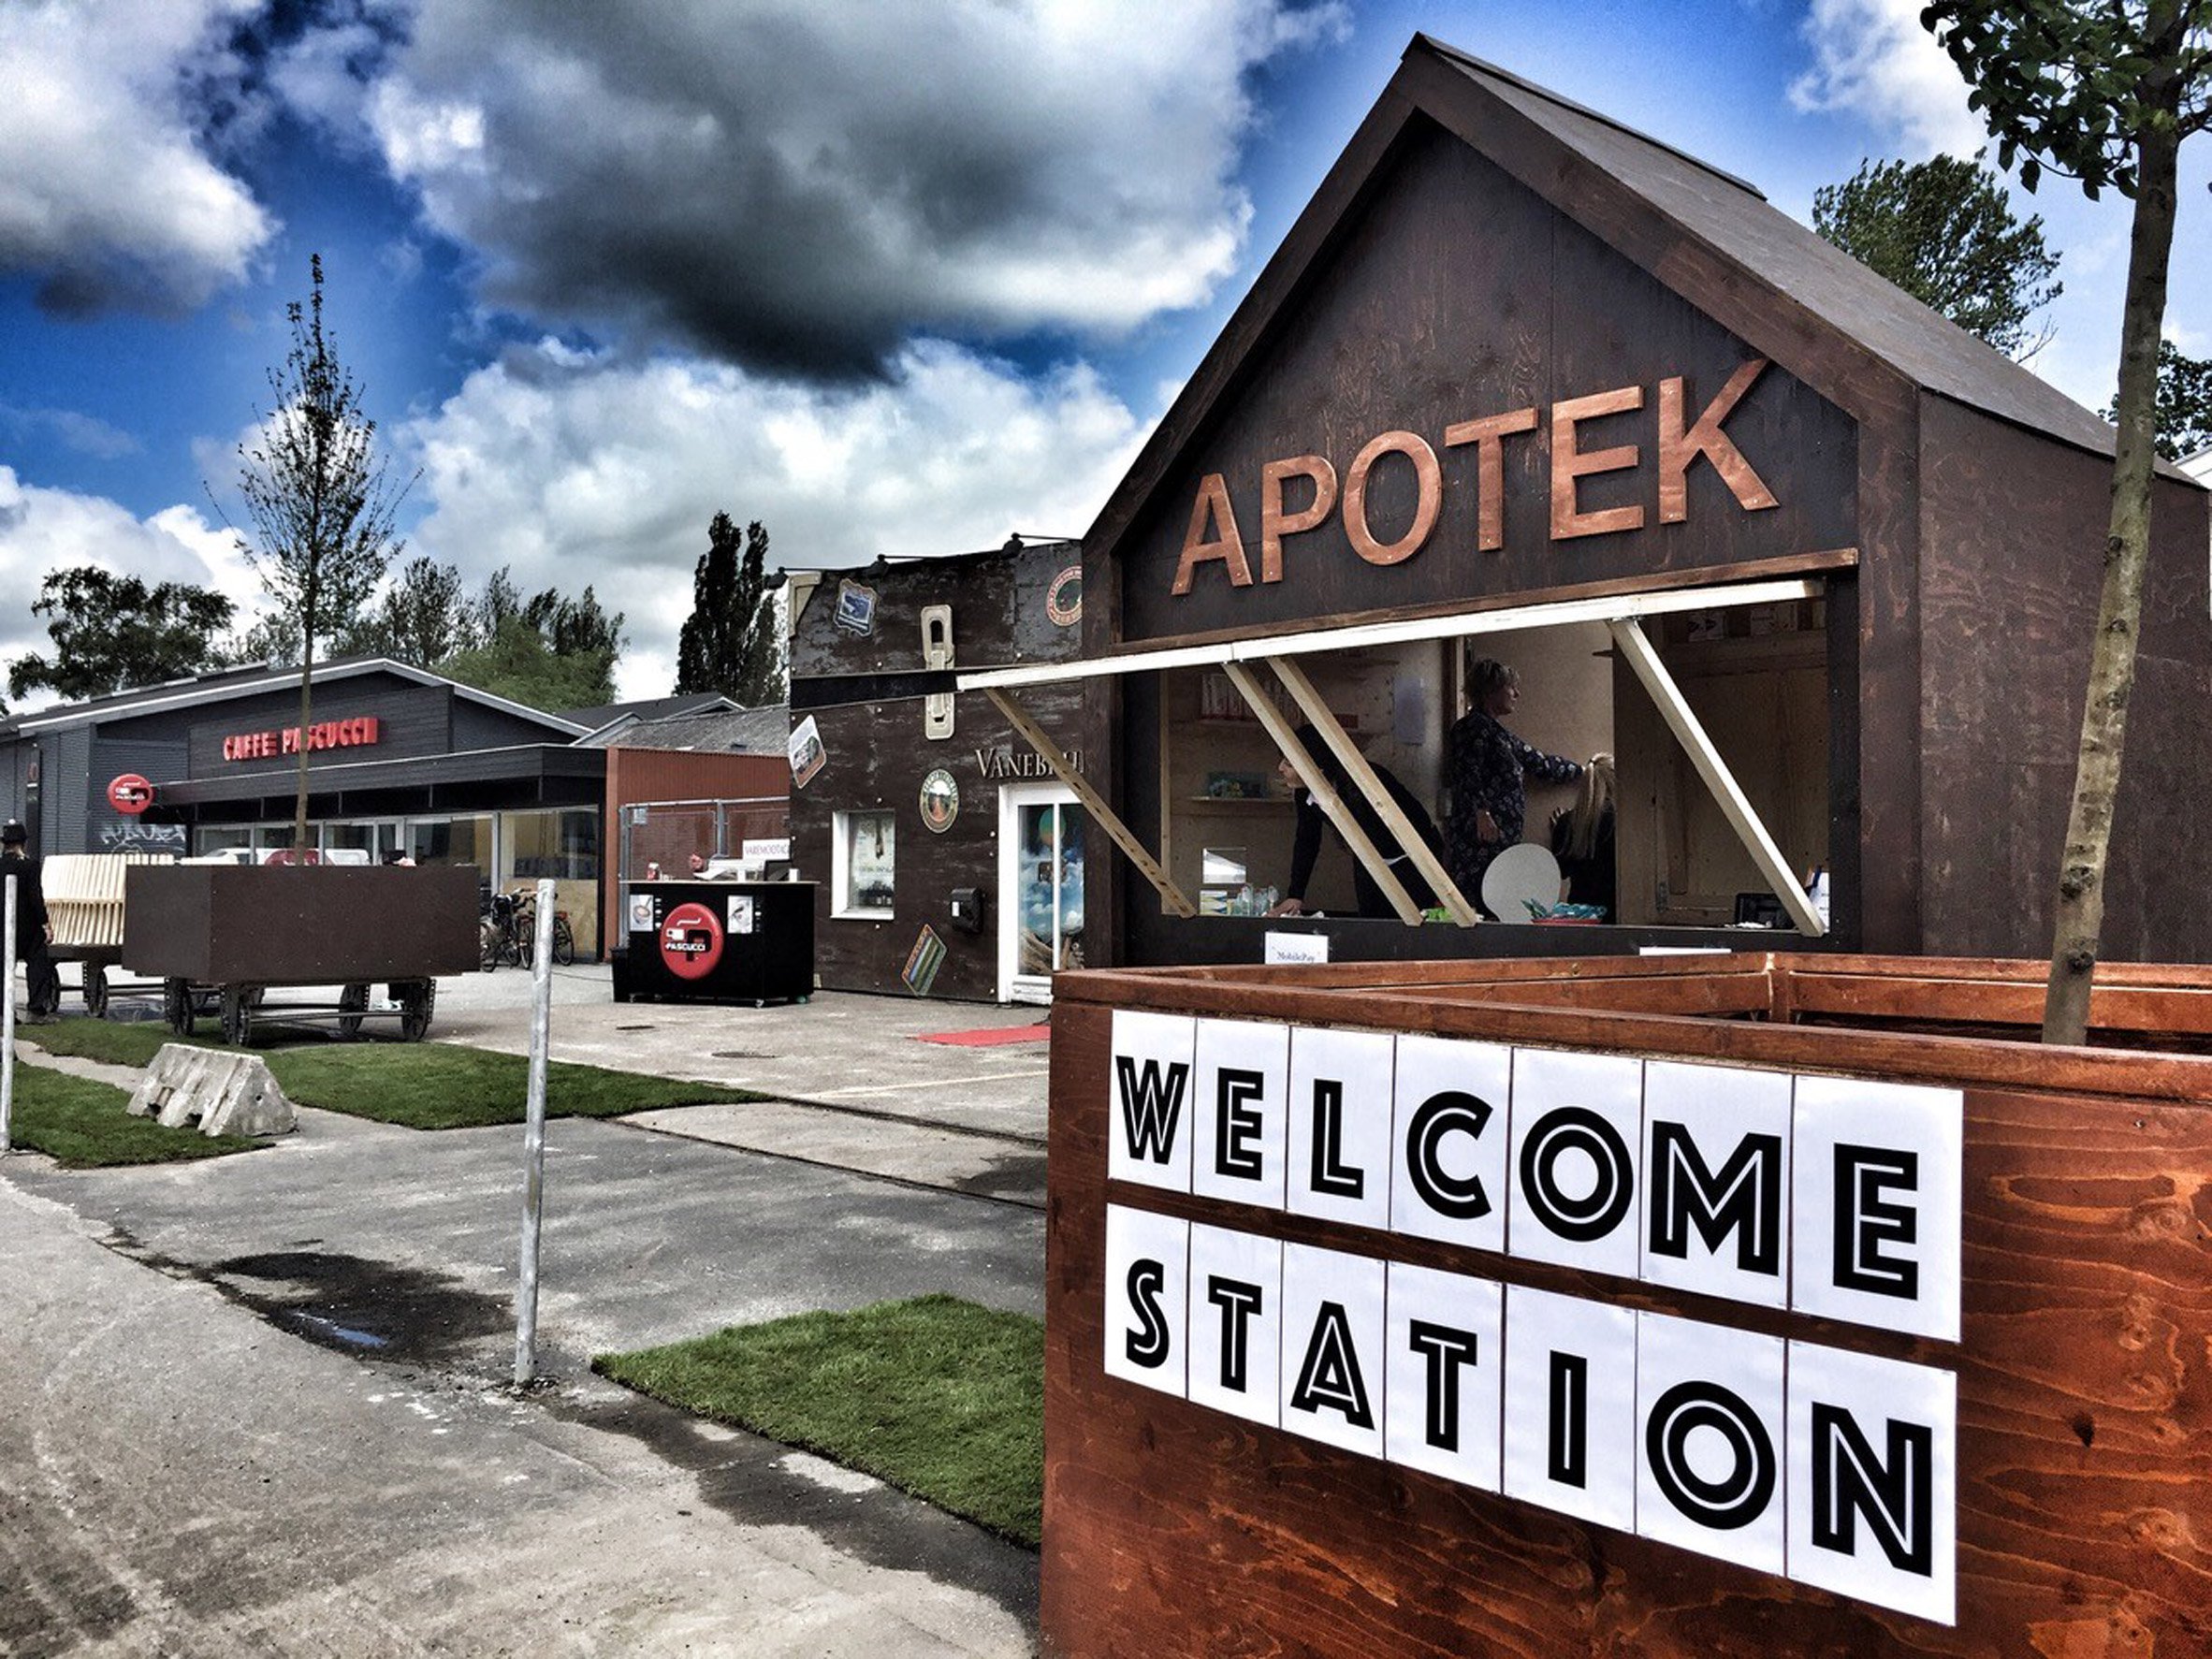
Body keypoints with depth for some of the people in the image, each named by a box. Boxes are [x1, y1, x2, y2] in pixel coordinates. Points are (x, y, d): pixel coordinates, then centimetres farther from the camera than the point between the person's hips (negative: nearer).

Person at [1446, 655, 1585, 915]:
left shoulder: (1496, 732, 25)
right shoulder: (1472, 726, -4)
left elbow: (1539, 763, 34)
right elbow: (1467, 774, -18)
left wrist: (1581, 769, 39)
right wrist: (1481, 812, -28)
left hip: (1501, 840, 10)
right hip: (1477, 838, -10)